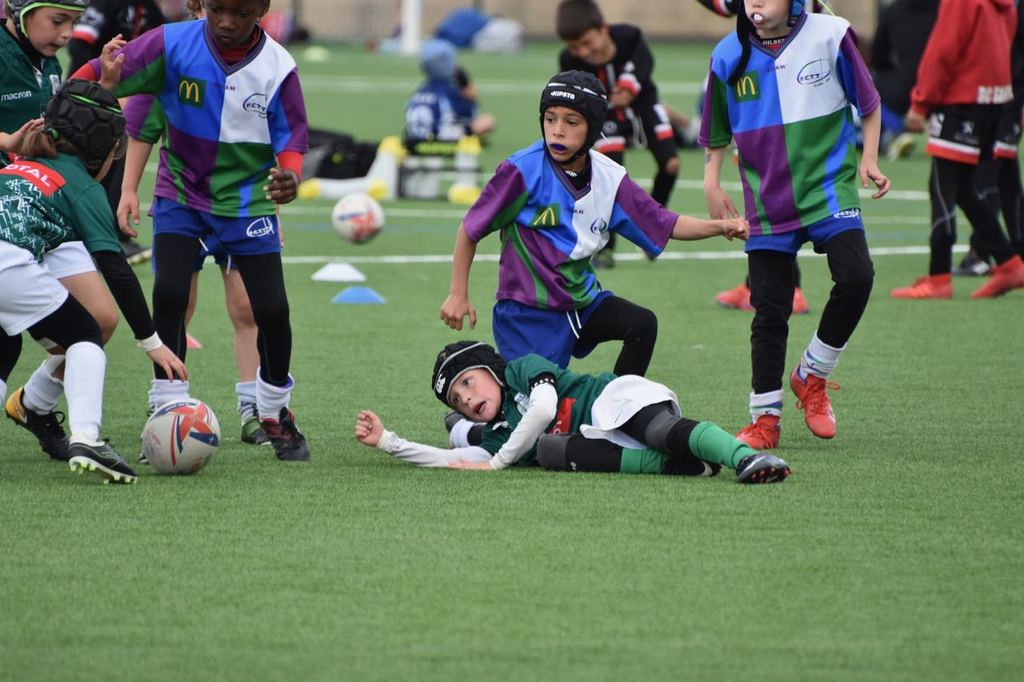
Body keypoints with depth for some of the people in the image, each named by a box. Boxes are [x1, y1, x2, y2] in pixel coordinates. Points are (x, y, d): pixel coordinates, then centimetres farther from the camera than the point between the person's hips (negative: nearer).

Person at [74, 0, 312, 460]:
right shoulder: (173, 44, -18)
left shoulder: (277, 67, -16)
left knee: (272, 309, -4)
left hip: (248, 201, 0)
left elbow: (290, 136, -9)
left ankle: (275, 413, 21)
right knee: (169, 294, -17)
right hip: (181, 194, 0)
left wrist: (289, 175, -30)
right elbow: (97, 77, -16)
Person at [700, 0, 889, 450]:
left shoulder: (830, 36, -5)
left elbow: (868, 103, 6)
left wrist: (869, 159, -2)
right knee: (769, 309, 2)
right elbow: (717, 131, 14)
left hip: (829, 188, -2)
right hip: (767, 201, 2)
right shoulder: (730, 55, 1)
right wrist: (712, 181, 4)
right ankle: (765, 418, 14)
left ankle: (811, 376, 3)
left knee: (856, 277, -20)